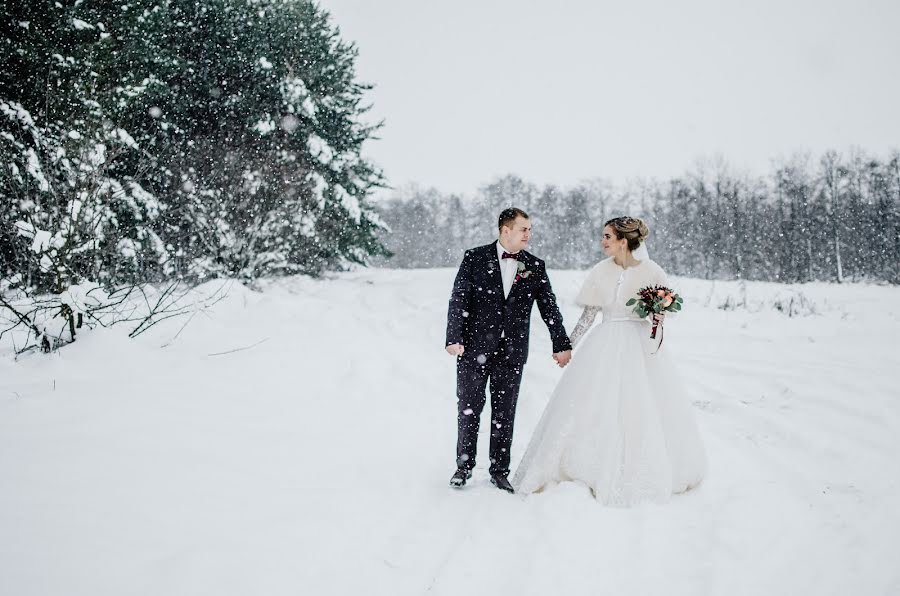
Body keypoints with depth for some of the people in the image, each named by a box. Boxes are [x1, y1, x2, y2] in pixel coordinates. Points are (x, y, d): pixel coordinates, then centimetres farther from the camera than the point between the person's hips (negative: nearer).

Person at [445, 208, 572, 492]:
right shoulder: (475, 258, -3)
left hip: (512, 351, 2)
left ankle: (500, 471, 21)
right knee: (468, 408, 7)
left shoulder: (535, 266, 4)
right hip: (474, 348, -2)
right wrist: (454, 338, -15)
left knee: (504, 414, 9)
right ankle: (464, 466, 22)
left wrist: (561, 344, 2)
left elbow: (549, 307, 6)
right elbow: (458, 299, -6)